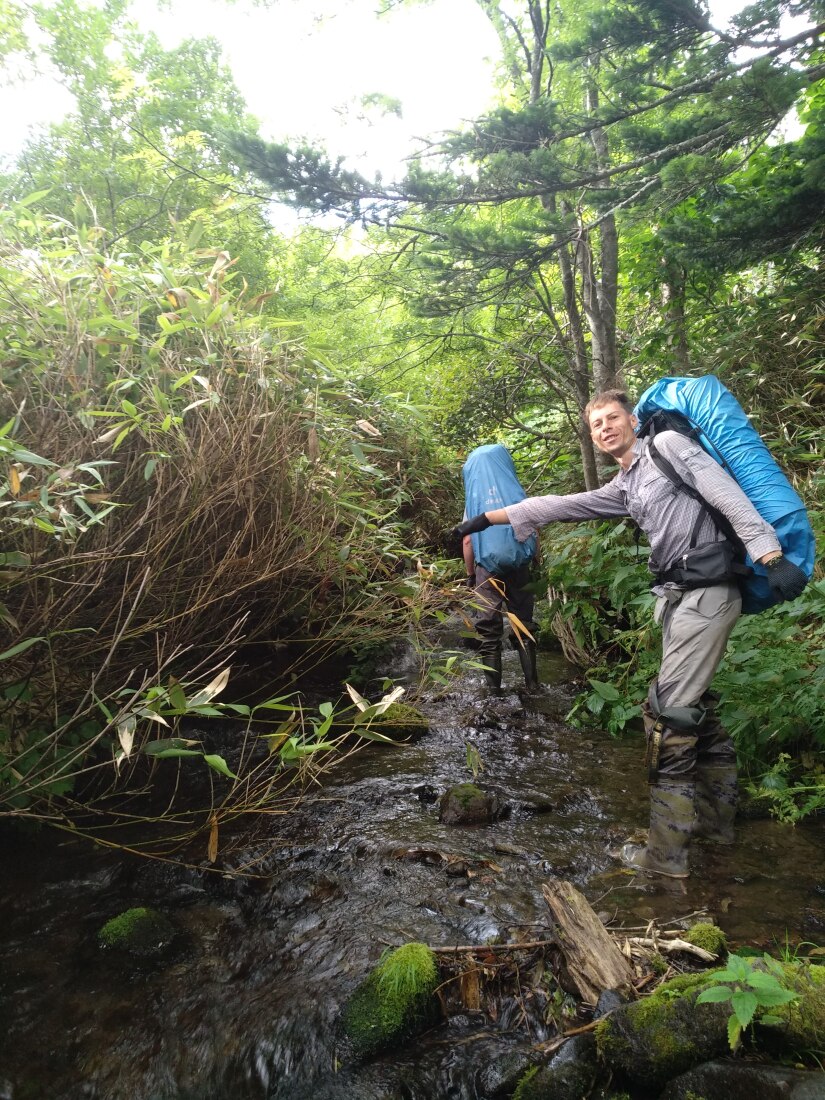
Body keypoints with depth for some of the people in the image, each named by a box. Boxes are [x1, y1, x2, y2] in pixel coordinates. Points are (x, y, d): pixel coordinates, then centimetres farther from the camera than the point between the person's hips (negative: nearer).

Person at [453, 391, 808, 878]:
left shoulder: (668, 445, 0)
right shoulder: (623, 489, 22)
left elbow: (730, 495, -10)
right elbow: (558, 506, 22)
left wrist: (772, 556, -21)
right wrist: (488, 518, 22)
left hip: (706, 592, -9)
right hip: (679, 596, 9)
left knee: (669, 712, -9)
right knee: (696, 708, 16)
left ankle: (666, 851, -2)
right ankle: (717, 816, 31)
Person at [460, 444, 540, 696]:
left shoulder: (474, 499, 0)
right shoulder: (518, 494, 2)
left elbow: (467, 541, -3)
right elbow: (532, 534, 0)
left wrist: (470, 574, 6)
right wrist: (534, 563, 12)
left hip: (487, 570, -1)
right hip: (518, 569, 1)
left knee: (489, 632, 5)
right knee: (523, 626, 12)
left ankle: (494, 689, 6)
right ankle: (532, 682, 13)